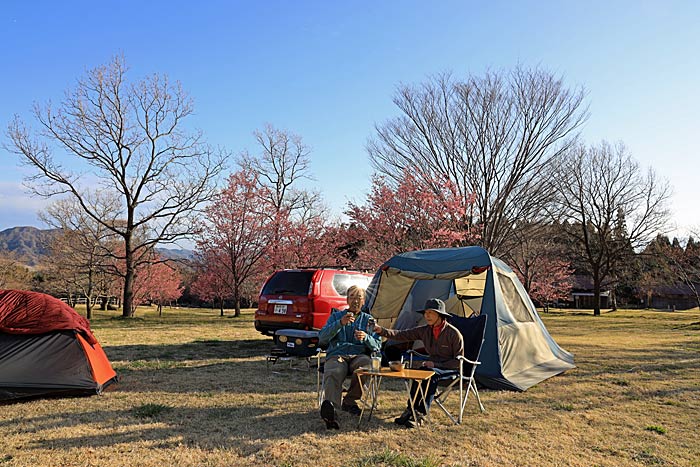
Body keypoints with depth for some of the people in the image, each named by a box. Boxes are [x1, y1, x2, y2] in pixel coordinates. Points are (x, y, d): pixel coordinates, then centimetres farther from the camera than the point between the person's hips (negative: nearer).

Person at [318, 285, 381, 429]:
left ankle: (349, 401, -21)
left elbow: (377, 346, 16)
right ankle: (331, 408, -57)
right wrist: (340, 323, -8)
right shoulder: (336, 316, 23)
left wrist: (366, 337, -6)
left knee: (366, 365, -36)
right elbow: (322, 338, 5)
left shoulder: (368, 319, 25)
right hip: (336, 355, -1)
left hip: (359, 356, 1)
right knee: (333, 374, -36)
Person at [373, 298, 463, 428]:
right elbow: (402, 335, -3)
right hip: (433, 365, 5)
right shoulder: (425, 330, 0)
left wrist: (436, 364, -20)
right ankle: (410, 410, -25)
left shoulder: (453, 333, -15)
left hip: (451, 369, -4)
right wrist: (382, 331, -19)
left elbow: (459, 361, -12)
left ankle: (420, 414, -32)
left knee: (431, 375, -34)